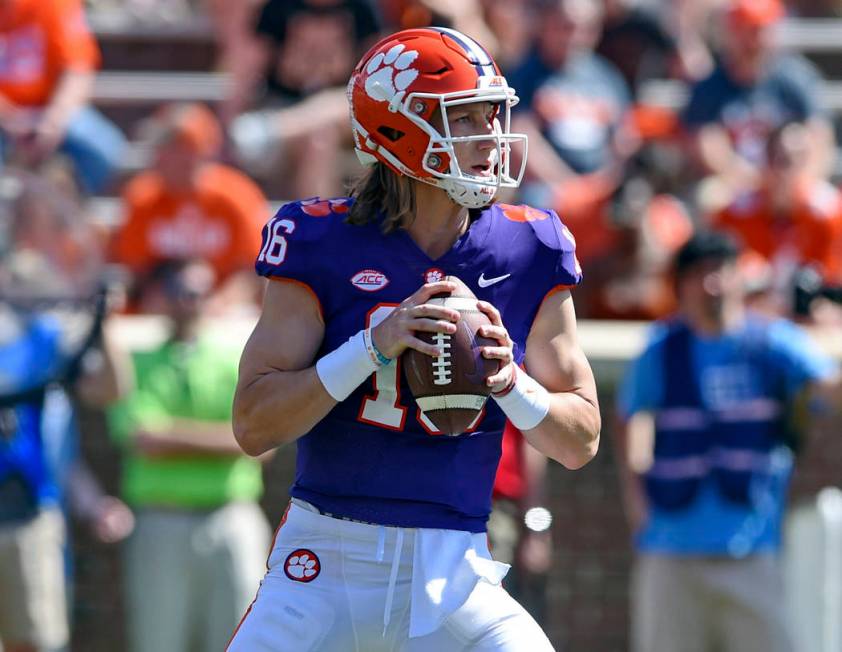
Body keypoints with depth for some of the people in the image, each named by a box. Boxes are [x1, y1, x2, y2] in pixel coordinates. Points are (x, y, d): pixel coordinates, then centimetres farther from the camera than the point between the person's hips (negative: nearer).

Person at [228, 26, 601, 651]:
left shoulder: (528, 253, 2)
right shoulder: (325, 244, -5)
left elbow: (581, 442, 9)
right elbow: (253, 426, -10)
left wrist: (508, 380, -12)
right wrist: (376, 346, -21)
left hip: (450, 575, 2)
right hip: (326, 568, -2)